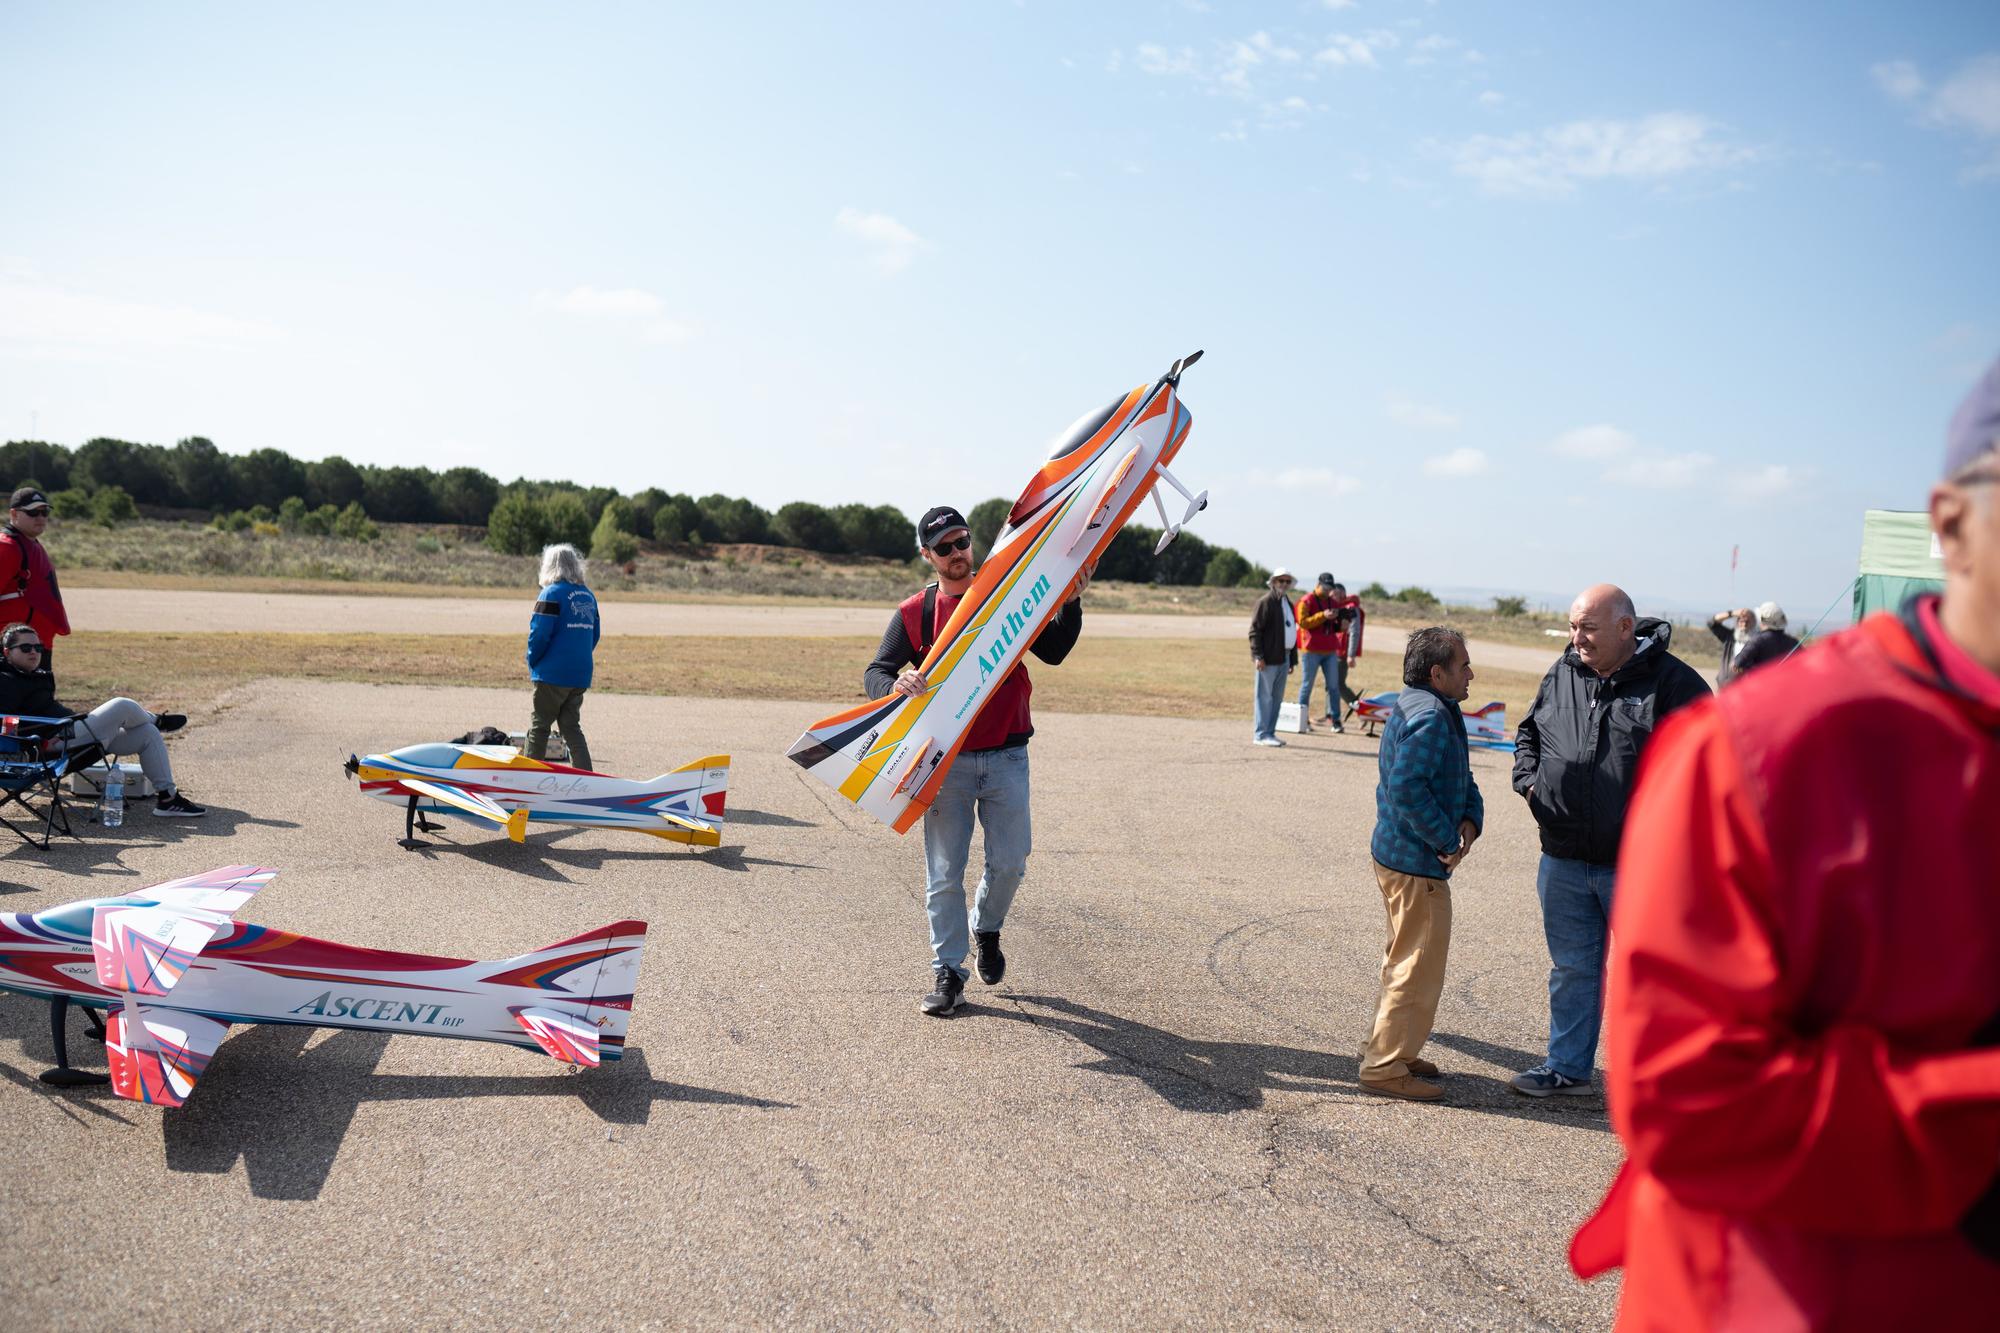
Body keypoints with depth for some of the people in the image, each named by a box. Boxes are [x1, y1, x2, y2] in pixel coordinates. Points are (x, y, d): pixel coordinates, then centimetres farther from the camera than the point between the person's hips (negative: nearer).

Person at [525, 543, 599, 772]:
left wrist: (532, 662, 0)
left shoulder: (551, 594, -11)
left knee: (539, 726, 5)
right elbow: (595, 634, 13)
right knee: (571, 727, 11)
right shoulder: (588, 595, 10)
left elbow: (539, 633, -15)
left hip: (552, 675, -6)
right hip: (581, 675, 6)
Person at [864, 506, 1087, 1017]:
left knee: (1010, 863, 4)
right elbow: (874, 673, -3)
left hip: (1006, 756, 1)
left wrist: (1070, 603, -11)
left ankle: (987, 929, 34)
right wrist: (897, 683, -25)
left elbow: (1053, 652, 4)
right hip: (946, 760, -1)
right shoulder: (914, 613, 4)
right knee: (944, 873, 1)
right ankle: (947, 972, 12)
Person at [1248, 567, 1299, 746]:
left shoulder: (1288, 604, 19)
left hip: (1283, 658, 8)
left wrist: (1292, 660, 17)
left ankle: (1270, 733, 16)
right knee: (1265, 696, -5)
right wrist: (1258, 656, -19)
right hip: (1268, 658, -8)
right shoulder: (1265, 602, -7)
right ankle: (1261, 735, -2)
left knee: (1276, 697, 10)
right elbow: (1255, 630, -13)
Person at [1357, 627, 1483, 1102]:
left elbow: (1459, 778, 16)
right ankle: (1384, 1067, 6)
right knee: (1419, 968, -2)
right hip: (1416, 864, -11)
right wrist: (1446, 840, -22)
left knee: (1406, 961, 22)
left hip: (1397, 854, 11)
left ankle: (1387, 1048, 35)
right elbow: (1406, 786, -30)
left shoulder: (1431, 710, 14)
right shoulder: (1430, 717, -20)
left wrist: (1470, 818, -3)